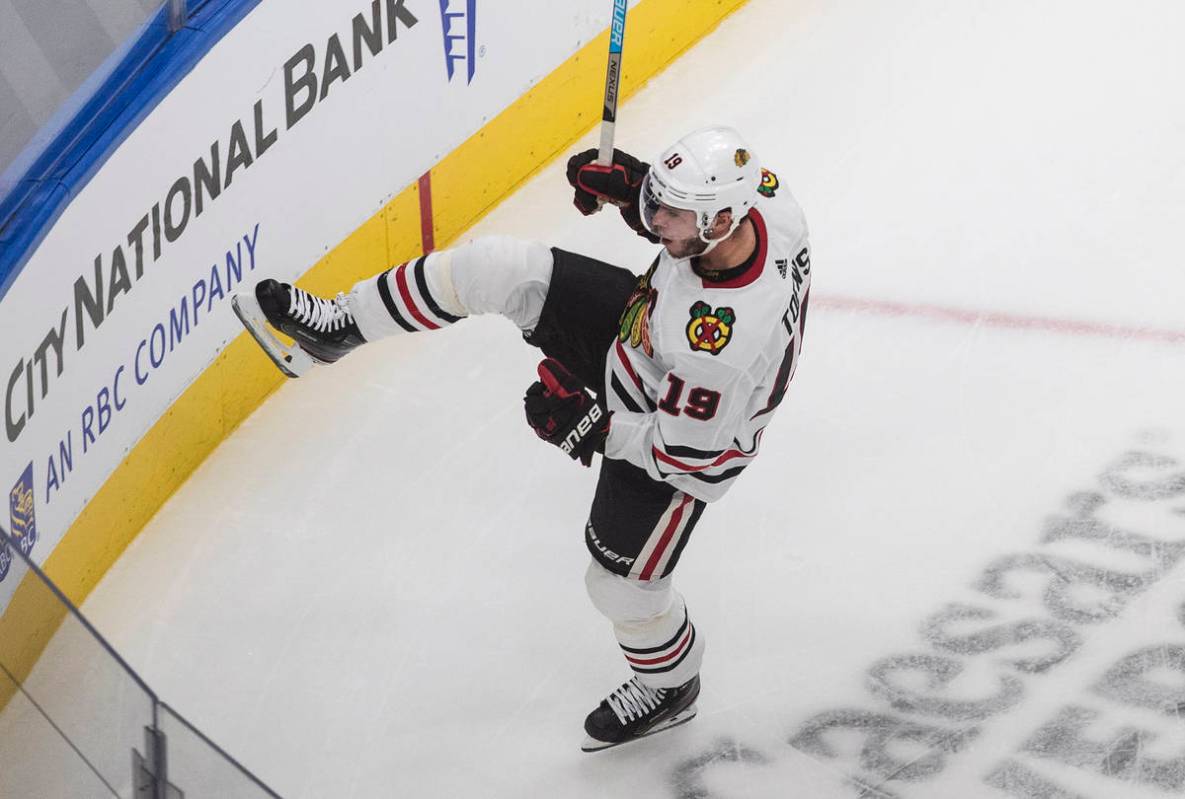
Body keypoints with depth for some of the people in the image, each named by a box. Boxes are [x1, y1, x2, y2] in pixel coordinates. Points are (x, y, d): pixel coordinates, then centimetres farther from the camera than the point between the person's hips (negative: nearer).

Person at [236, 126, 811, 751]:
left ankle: (670, 687, 45)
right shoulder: (758, 195, -25)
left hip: (681, 444, -7)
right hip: (632, 322, 7)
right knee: (504, 268, -11)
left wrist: (588, 424, -25)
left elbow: (684, 449, -30)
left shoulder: (727, 340, -44)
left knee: (620, 581, 11)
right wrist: (627, 183, -13)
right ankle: (343, 325, 8)